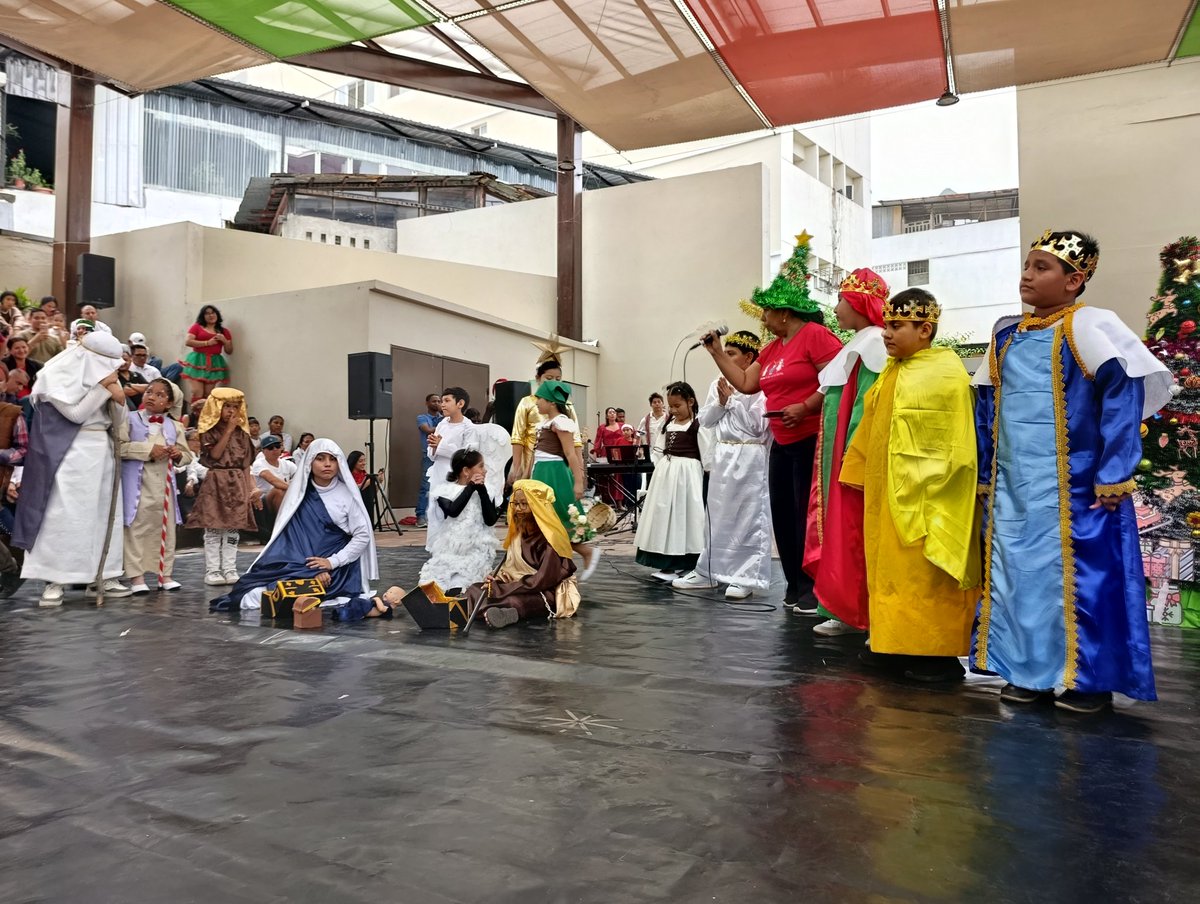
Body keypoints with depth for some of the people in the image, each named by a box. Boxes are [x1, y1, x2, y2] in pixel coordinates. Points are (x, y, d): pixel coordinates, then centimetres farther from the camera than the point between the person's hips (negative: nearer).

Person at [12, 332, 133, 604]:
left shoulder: (102, 378, 11)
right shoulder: (59, 377, -6)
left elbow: (117, 423, 10)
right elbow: (76, 414, -16)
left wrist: (118, 399, -8)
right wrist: (102, 388, -14)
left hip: (102, 452, 6)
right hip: (71, 454, -6)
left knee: (105, 515, 6)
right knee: (65, 515, -6)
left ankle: (101, 576, 13)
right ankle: (55, 581, 0)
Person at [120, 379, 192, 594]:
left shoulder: (174, 426, 11)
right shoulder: (131, 419, 1)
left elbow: (187, 456, 14)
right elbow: (119, 446, -12)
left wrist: (179, 455, -9)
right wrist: (148, 449, -18)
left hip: (164, 485, 4)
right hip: (137, 483, -4)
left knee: (165, 530, 8)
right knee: (137, 529, -1)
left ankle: (165, 574, 16)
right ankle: (136, 576, 4)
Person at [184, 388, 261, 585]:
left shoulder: (242, 432, 10)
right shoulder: (209, 431, 0)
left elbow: (246, 463, 11)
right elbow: (215, 455, -14)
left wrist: (252, 488, 4)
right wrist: (228, 430, -14)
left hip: (238, 484, 3)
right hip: (216, 483, -3)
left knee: (233, 528, 5)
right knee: (213, 528, -1)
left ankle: (229, 569, 9)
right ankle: (212, 570, 4)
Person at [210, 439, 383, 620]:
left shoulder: (346, 495, -1)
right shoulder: (299, 493, 4)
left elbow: (363, 535, -3)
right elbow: (293, 535, -4)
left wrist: (333, 561, -14)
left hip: (336, 568, -4)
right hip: (302, 563, 4)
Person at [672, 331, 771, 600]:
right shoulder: (718, 384, 11)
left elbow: (757, 426, -15)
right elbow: (704, 420, 10)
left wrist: (732, 400, -10)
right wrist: (720, 402, -6)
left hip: (749, 458, -6)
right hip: (721, 456, 7)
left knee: (748, 517, -1)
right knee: (717, 515, 13)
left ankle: (746, 577, 6)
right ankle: (708, 571, 22)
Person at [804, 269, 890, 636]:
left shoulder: (872, 344, -11)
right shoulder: (857, 346, 18)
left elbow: (865, 406, -19)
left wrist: (852, 456, -23)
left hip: (854, 455, -10)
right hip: (839, 455, 10)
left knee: (852, 532, -5)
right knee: (840, 531, 11)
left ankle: (858, 615, 2)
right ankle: (847, 610, 17)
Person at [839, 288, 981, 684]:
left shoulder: (947, 374, -10)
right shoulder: (891, 373, 13)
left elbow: (955, 443, -14)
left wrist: (929, 489, -17)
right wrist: (866, 479, 17)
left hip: (922, 496, -8)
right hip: (885, 492, 8)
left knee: (927, 576, -3)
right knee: (889, 570, 12)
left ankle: (938, 654, 6)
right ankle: (894, 644, 22)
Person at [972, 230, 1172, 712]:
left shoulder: (1088, 326, -7)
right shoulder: (1006, 333, 11)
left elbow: (1124, 393, -14)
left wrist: (1113, 474, -17)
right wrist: (984, 473, 14)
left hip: (1071, 487, -6)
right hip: (1012, 487, 6)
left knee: (1078, 576, 0)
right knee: (1015, 573, 10)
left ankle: (1089, 678, 15)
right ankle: (1030, 670, 23)